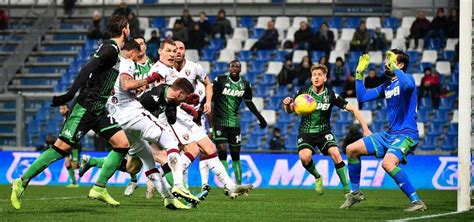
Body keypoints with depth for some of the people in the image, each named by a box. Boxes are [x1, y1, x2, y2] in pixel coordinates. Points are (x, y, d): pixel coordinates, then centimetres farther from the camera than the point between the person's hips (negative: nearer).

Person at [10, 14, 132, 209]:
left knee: (122, 144, -1)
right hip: (85, 107, -9)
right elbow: (87, 70, -24)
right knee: (61, 148, -10)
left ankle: (99, 188, 1)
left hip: (99, 110, 9)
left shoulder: (116, 51, 14)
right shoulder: (110, 49, -14)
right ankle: (21, 182, -2)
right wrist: (70, 95, -31)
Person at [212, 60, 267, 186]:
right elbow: (210, 97, -9)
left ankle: (239, 184, 19)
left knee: (235, 154, 9)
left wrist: (260, 117, 18)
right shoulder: (220, 80, -9)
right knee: (222, 151, -14)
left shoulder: (245, 85, 4)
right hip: (219, 121, -4)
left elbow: (249, 103, 17)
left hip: (234, 122, 4)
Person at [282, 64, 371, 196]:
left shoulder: (331, 95, -11)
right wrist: (287, 104, -19)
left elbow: (352, 109, -10)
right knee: (304, 157, -27)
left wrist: (365, 129, -17)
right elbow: (290, 110, 6)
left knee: (335, 154, -27)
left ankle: (347, 189, -16)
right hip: (306, 133, 1)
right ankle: (317, 177, 6)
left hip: (324, 132, 0)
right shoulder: (304, 92, -6)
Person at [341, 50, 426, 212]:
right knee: (351, 149, 11)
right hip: (389, 134, 9)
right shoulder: (386, 85, 15)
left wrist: (393, 66, -28)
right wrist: (359, 73, 13)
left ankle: (417, 202, -28)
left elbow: (408, 85, -35)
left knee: (388, 163, -34)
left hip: (406, 134, -9)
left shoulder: (406, 78, -9)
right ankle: (355, 193, 24)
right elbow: (362, 96, 18)